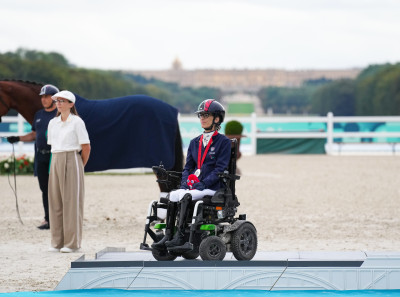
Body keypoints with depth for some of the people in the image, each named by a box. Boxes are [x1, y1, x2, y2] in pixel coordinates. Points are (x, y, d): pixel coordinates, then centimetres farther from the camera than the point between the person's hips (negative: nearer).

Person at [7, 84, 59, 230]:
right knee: (45, 189, 8)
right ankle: (48, 219, 13)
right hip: (41, 157, 6)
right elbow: (34, 135, 22)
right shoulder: (38, 115, 16)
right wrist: (18, 138, 12)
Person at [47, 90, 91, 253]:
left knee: (72, 201, -5)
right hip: (55, 163, 6)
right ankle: (57, 242, 9)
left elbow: (86, 147, -3)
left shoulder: (77, 122, -5)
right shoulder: (53, 123, 13)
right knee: (55, 201, 4)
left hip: (71, 162, -6)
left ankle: (72, 243, -3)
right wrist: (55, 164, 12)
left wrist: (80, 166, 3)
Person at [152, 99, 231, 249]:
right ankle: (167, 237, -27)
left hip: (212, 187, -6)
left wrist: (202, 184, -18)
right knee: (172, 196, -23)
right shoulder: (195, 142, 19)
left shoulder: (223, 142, 0)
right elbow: (188, 167, 18)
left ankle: (180, 237, -37)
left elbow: (220, 169, -9)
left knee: (186, 196, -32)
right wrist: (185, 183, -3)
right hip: (193, 186, 6)